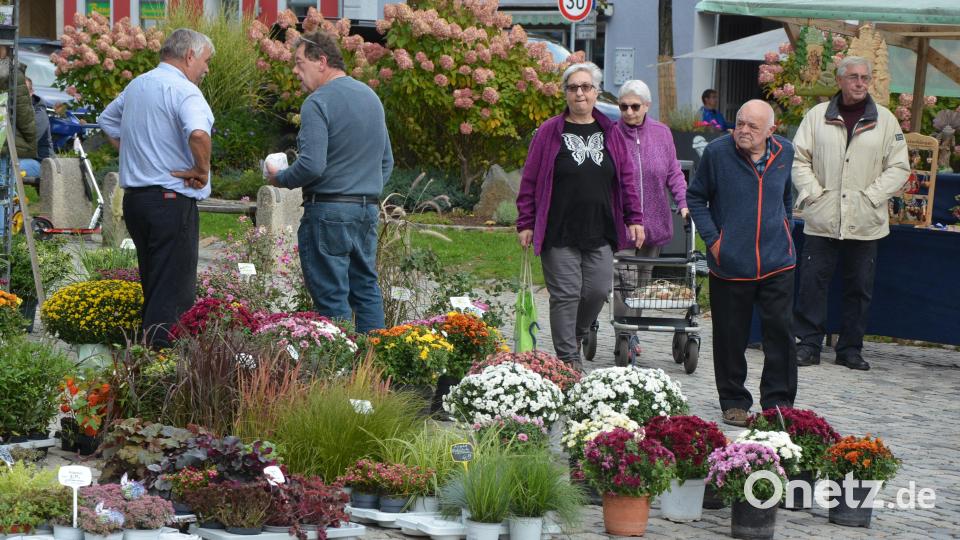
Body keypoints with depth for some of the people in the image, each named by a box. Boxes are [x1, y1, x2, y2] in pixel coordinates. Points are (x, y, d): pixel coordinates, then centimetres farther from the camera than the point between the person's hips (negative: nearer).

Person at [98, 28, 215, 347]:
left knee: (152, 285, 17)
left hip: (134, 197, 9)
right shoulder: (183, 91, -14)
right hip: (172, 199, -9)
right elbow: (198, 133, -32)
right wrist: (202, 171, -16)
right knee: (175, 291, -7)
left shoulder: (136, 86, 14)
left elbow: (107, 121, 30)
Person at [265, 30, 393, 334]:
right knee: (366, 289, 13)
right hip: (369, 209, 8)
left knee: (331, 297, -4)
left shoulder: (318, 103, -14)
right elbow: (387, 162, 21)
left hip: (329, 210, -8)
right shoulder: (371, 96, 14)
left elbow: (312, 166, -22)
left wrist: (279, 179, -5)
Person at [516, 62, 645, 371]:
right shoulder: (550, 132, 1)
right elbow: (530, 181, 2)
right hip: (559, 233, -3)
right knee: (565, 295, -4)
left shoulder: (611, 133, 10)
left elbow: (628, 178, 12)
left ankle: (575, 338, 27)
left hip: (600, 233, 3)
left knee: (598, 291, 1)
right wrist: (525, 223, -1)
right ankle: (569, 360, 3)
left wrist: (634, 218, 6)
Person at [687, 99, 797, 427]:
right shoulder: (717, 152, -7)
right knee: (731, 337, 5)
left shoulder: (784, 152, 4)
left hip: (777, 263, 2)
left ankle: (778, 402, 10)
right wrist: (712, 239, -4)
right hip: (730, 263, -2)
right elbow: (695, 197, 4)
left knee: (779, 331, 0)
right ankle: (734, 403, 18)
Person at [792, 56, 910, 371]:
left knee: (859, 288, 5)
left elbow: (899, 167, 4)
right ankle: (809, 343, 8)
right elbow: (799, 159, 5)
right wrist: (813, 192, -7)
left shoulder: (885, 120, 4)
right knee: (812, 282, -1)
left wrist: (872, 197, -7)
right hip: (822, 220, 0)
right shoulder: (817, 116, 4)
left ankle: (850, 348, 15)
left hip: (865, 223, 1)